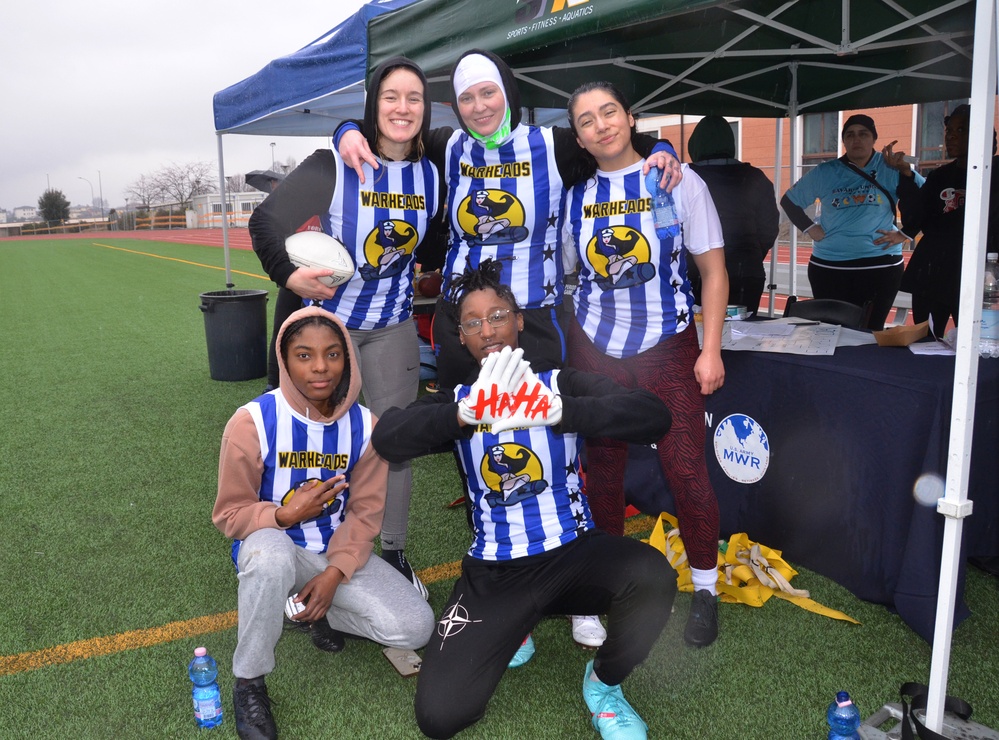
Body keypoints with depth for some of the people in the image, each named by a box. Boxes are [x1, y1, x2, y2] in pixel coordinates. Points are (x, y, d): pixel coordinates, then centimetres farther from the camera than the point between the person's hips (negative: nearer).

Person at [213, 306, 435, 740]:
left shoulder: (365, 426, -9)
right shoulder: (253, 422, -19)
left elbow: (364, 512, -3)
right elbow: (229, 514, -11)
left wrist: (335, 574, -18)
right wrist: (286, 515, -31)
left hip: (337, 553, 3)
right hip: (272, 546, -3)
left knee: (416, 627, -15)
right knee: (271, 555, -42)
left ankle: (319, 612, 13)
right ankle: (248, 684, -16)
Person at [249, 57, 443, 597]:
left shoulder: (430, 175, -1)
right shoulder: (334, 166, -13)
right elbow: (266, 221, -13)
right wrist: (289, 275, -26)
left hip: (392, 324, 3)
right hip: (326, 314, -3)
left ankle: (395, 554, 23)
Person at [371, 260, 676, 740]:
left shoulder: (563, 385, -1)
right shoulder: (457, 402, 4)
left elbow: (654, 417, -20)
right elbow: (387, 439, -18)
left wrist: (557, 410, -37)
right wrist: (469, 412, -37)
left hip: (574, 553, -1)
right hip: (493, 572, 1)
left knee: (652, 576, -33)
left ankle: (603, 684, 1)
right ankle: (512, 626, 21)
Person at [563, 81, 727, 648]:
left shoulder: (678, 180, -3)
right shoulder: (575, 194, 5)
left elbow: (714, 270, -1)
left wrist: (712, 350, -7)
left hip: (668, 346, -2)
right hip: (595, 348, 3)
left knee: (687, 471, -4)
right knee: (603, 469, 9)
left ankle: (706, 589, 18)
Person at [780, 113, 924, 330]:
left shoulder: (891, 168, 1)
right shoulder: (825, 173, 5)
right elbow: (789, 201, 11)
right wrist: (809, 228, 3)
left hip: (881, 266, -1)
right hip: (828, 266, 1)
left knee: (870, 331, 5)